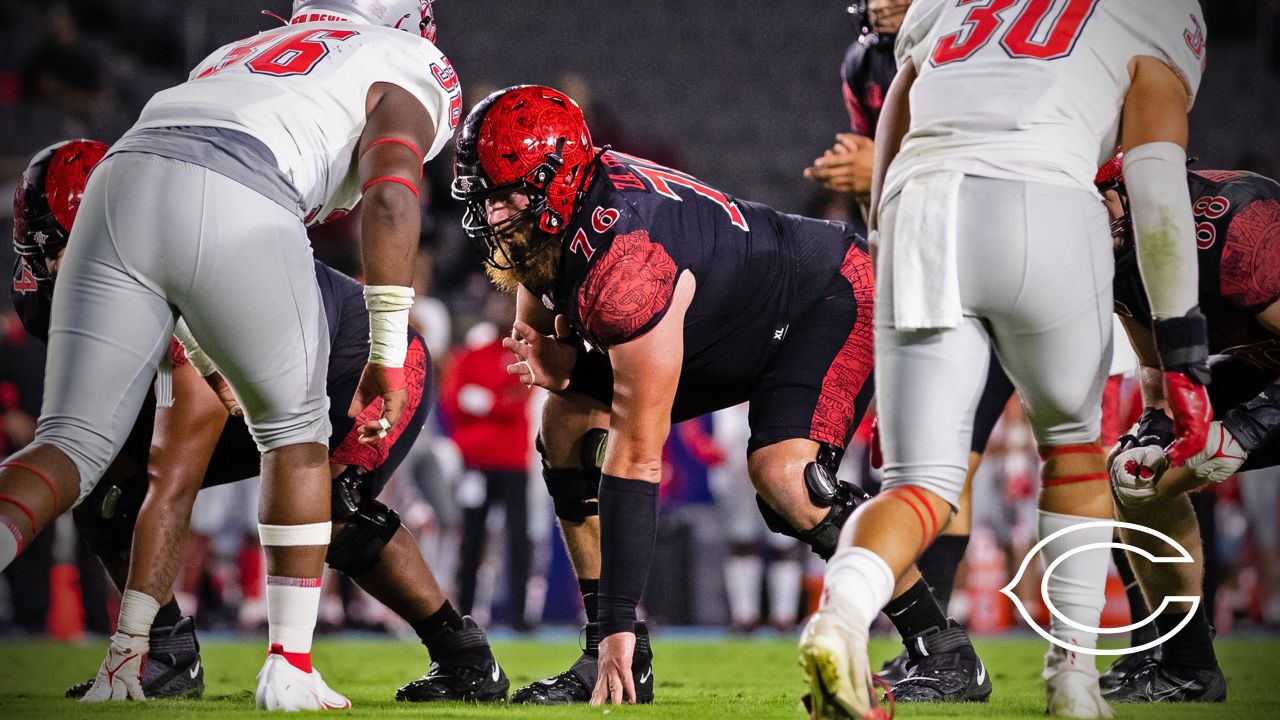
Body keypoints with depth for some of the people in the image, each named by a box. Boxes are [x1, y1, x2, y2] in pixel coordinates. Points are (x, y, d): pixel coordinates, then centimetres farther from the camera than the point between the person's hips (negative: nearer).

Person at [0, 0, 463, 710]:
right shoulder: (408, 64, 23)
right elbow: (389, 194, 4)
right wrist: (389, 358, 4)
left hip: (122, 179, 4)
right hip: (237, 211, -4)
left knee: (72, 442, 6)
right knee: (294, 430, 19)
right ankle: (288, 666, 18)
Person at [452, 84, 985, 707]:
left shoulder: (622, 258, -38)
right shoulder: (546, 227, -14)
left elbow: (638, 454, -37)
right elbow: (537, 322, 8)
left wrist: (619, 622, -34)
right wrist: (555, 359, -20)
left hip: (832, 301, -9)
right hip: (725, 332, 9)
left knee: (780, 470, -32)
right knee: (569, 422, -2)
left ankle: (940, 646, -16)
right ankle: (614, 659, -1)